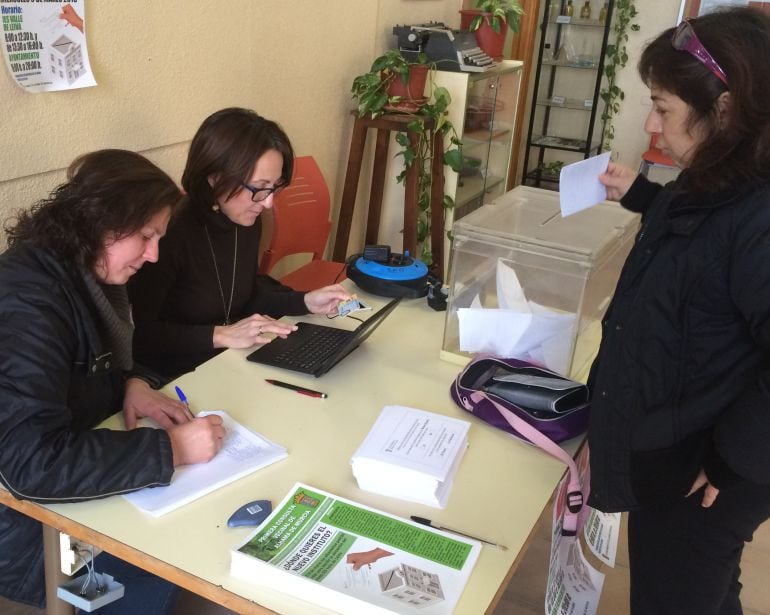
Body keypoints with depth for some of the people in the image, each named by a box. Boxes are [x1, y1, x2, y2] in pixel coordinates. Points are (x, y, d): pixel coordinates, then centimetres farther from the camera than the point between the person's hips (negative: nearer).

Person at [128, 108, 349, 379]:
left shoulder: (247, 223, 0)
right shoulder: (169, 232, -25)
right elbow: (138, 334, -24)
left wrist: (305, 302, 2)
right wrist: (220, 335, -27)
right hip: (176, 381, -7)